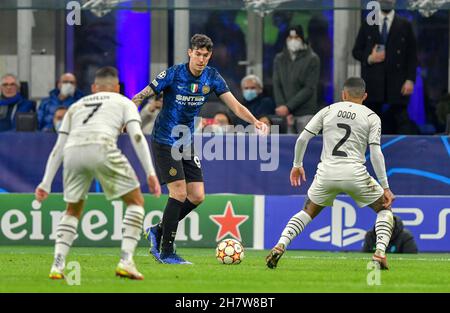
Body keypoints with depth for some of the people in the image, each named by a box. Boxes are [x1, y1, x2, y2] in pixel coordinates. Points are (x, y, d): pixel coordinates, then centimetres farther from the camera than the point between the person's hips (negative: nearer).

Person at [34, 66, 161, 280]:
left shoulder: (76, 106, 35)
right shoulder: (124, 103, 26)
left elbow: (58, 148, 30)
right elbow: (137, 136, 8)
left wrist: (46, 183, 30)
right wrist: (151, 173, 3)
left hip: (73, 151, 4)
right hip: (101, 148, -4)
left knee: (73, 210, 24)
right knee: (136, 202, 12)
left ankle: (57, 265, 9)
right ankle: (126, 261, -2)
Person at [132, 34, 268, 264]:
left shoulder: (212, 77, -1)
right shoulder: (173, 74, -15)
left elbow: (234, 105, -3)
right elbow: (141, 96, -11)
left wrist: (255, 121, -19)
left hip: (187, 143, 6)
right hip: (164, 142, -6)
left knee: (197, 196, 0)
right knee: (179, 193, -14)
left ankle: (158, 231, 19)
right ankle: (166, 252, -6)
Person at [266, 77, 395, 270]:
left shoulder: (328, 110, 13)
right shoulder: (371, 117, 6)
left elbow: (302, 139, 9)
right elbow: (376, 153, -3)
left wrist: (297, 165, 24)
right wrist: (385, 187, -1)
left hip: (326, 172, 2)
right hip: (355, 173, -2)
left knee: (307, 212, 22)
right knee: (384, 210, 17)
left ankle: (280, 246, 0)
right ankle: (380, 253, -4)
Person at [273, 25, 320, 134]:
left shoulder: (312, 59, 1)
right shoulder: (279, 59, 13)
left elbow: (309, 88, -6)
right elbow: (277, 86, 7)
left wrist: (288, 107, -12)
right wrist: (282, 107, -9)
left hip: (305, 114, -3)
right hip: (284, 113, 3)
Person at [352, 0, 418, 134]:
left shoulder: (405, 25, 7)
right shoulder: (367, 24, 11)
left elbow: (412, 55, 4)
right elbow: (356, 51, 12)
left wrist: (410, 79, -6)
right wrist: (369, 58, -9)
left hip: (396, 83, -1)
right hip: (372, 82, 1)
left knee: (402, 121, -7)